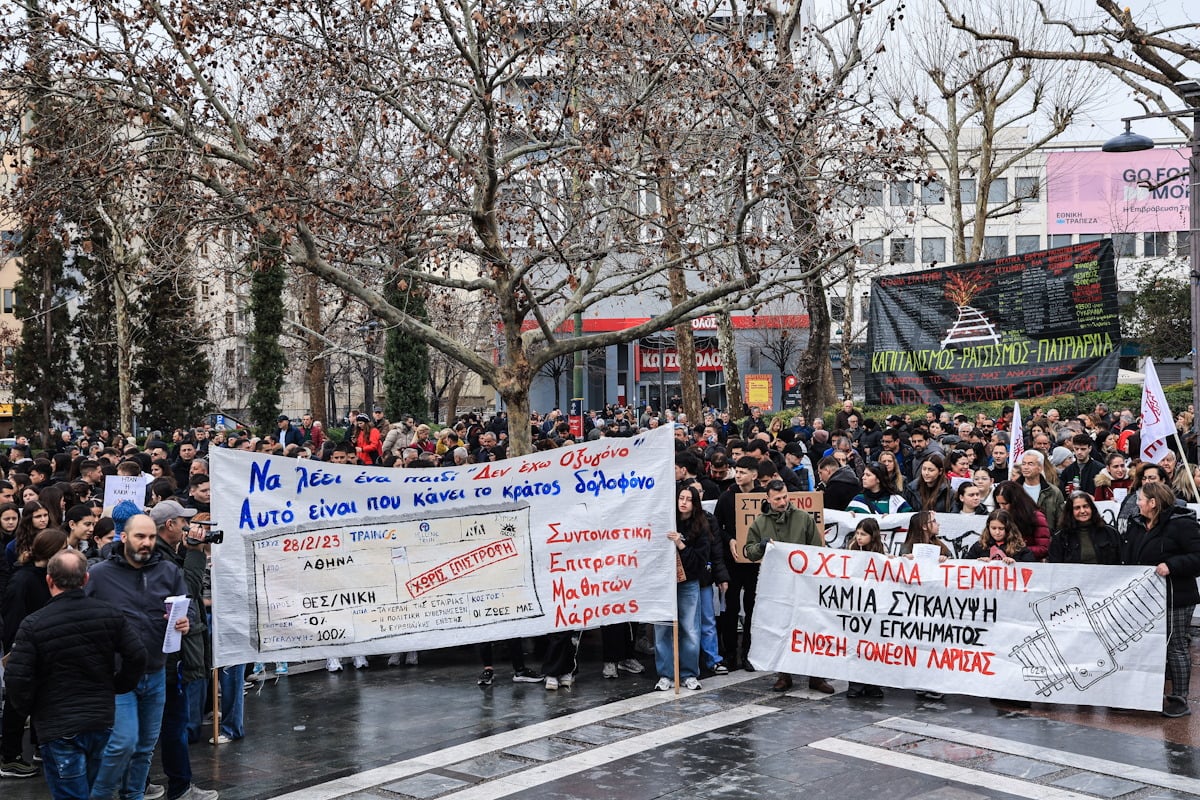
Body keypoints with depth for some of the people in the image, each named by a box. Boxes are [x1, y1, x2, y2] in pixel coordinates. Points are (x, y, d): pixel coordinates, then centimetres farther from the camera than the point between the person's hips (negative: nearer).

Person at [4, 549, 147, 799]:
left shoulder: (33, 624, -12)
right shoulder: (110, 614, -2)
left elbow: (16, 679, -15)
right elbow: (137, 656, -4)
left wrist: (28, 708, 3)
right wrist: (117, 688, 11)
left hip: (58, 728, -4)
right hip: (102, 721, 4)